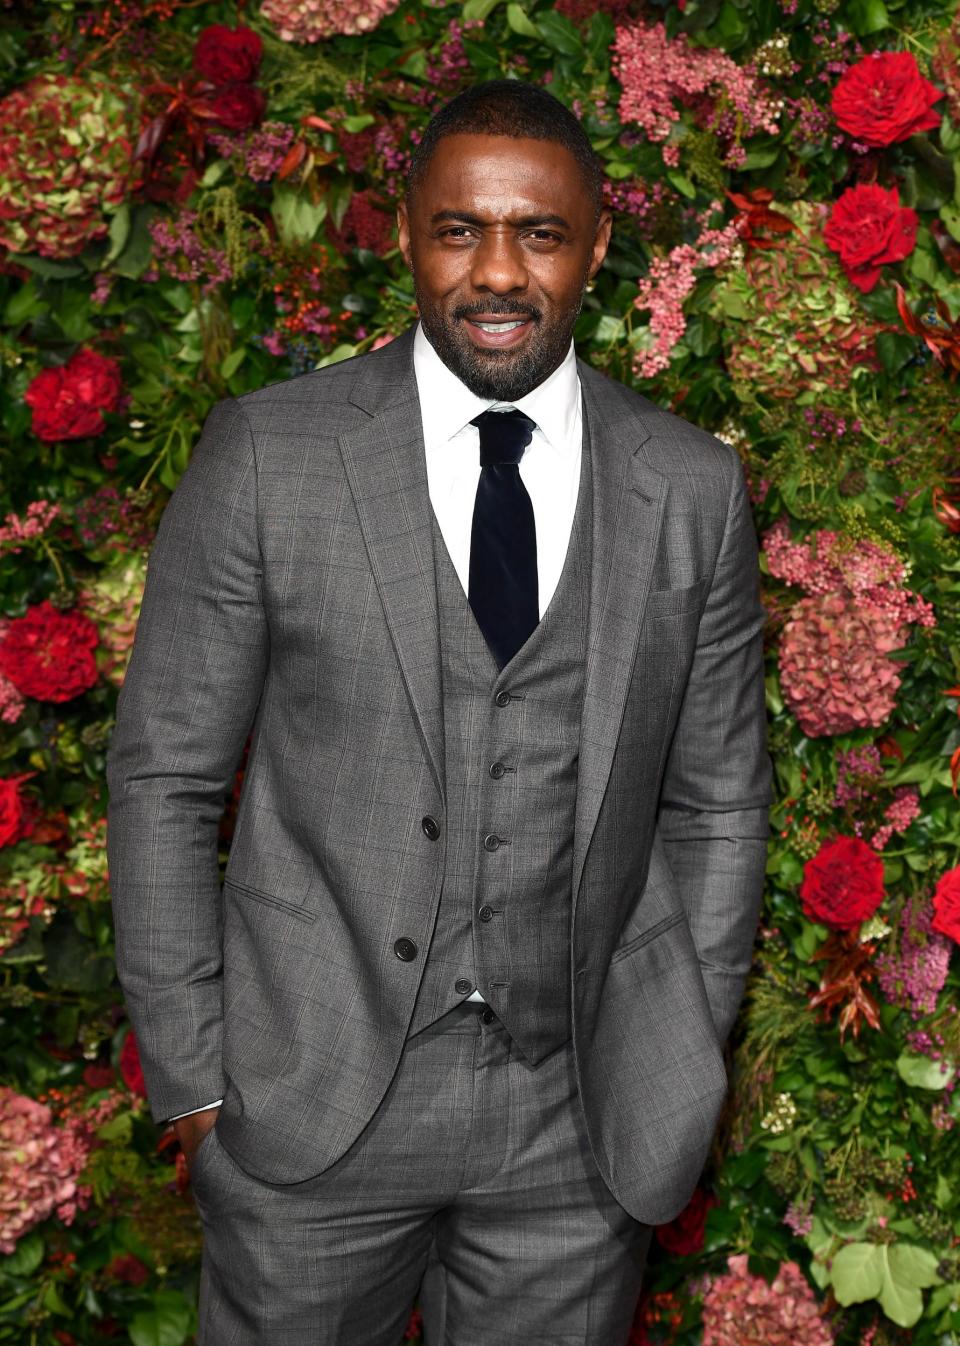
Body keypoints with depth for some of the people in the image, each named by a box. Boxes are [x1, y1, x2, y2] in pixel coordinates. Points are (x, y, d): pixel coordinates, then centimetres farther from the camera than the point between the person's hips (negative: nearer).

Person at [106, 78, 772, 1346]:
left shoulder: (693, 489, 0)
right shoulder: (265, 455, -6)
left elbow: (718, 803, 6)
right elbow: (164, 776, -3)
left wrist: (683, 1075, 5)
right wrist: (190, 1070, -3)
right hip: (311, 1102, -1)